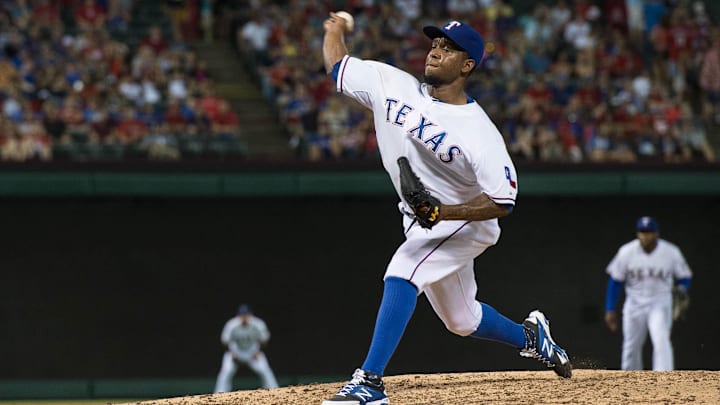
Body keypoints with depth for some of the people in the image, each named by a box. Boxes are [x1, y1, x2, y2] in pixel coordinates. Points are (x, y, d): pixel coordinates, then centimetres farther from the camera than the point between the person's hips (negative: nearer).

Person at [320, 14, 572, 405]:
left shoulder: (479, 133, -24)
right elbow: (337, 65, 5)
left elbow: (502, 202, -25)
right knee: (461, 320, 20)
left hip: (464, 222, -7)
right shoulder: (394, 86, -8)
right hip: (423, 225, 7)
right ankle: (530, 335, 49)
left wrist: (442, 211, -34)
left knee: (400, 276, -30)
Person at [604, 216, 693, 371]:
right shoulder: (626, 252, -10)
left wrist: (682, 289, -19)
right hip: (635, 304, 2)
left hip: (660, 303, -2)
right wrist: (610, 310, -4)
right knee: (631, 347, 10)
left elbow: (684, 277, 3)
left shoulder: (671, 252, -11)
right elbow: (615, 281, -1)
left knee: (661, 340, -22)